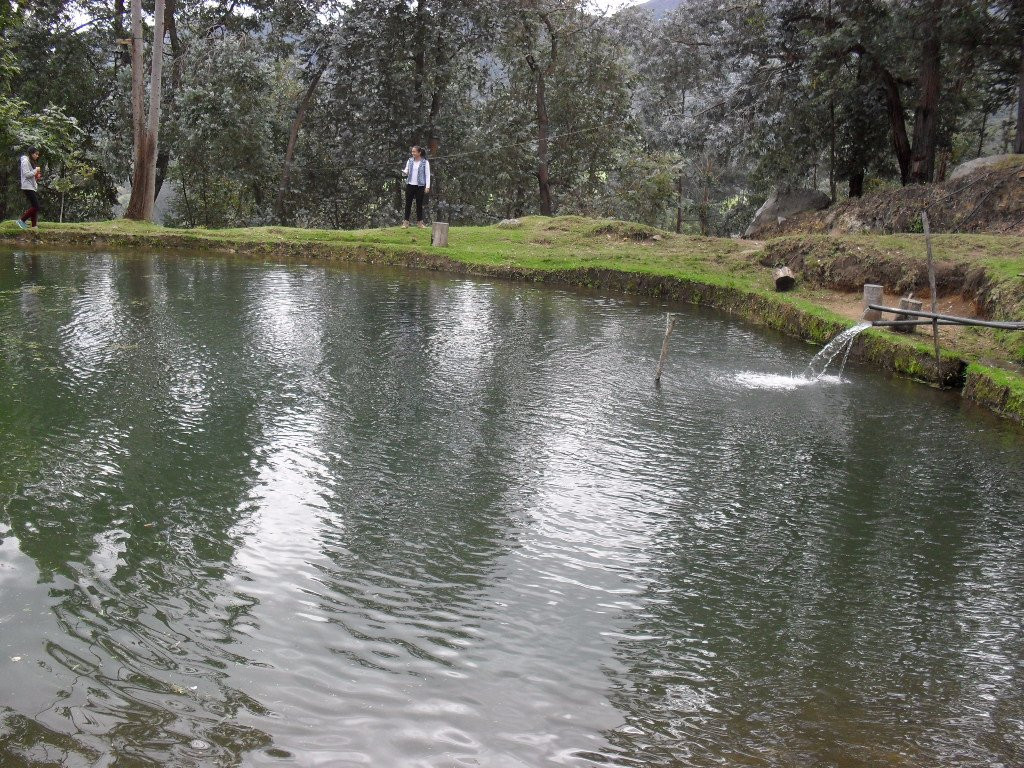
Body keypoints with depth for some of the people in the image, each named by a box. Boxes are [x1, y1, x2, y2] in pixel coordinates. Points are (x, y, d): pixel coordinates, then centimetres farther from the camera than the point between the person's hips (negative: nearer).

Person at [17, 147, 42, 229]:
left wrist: (37, 176, 7)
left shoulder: (32, 162, 19)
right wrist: (36, 170, -10)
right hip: (28, 187, -10)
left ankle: (34, 225, 2)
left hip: (33, 187, 10)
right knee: (36, 206, -14)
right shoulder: (25, 161, -9)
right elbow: (26, 174, -17)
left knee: (34, 206, 4)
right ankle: (22, 220, -6)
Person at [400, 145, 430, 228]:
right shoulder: (410, 161, 6)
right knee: (408, 203, 2)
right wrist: (404, 172, -15)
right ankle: (406, 221, 6)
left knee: (419, 204, 4)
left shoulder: (425, 162, -3)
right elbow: (406, 171, 10)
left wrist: (427, 186, -9)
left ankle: (420, 221, 11)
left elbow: (427, 175, -2)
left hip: (420, 185, -3)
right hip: (410, 184, 3)